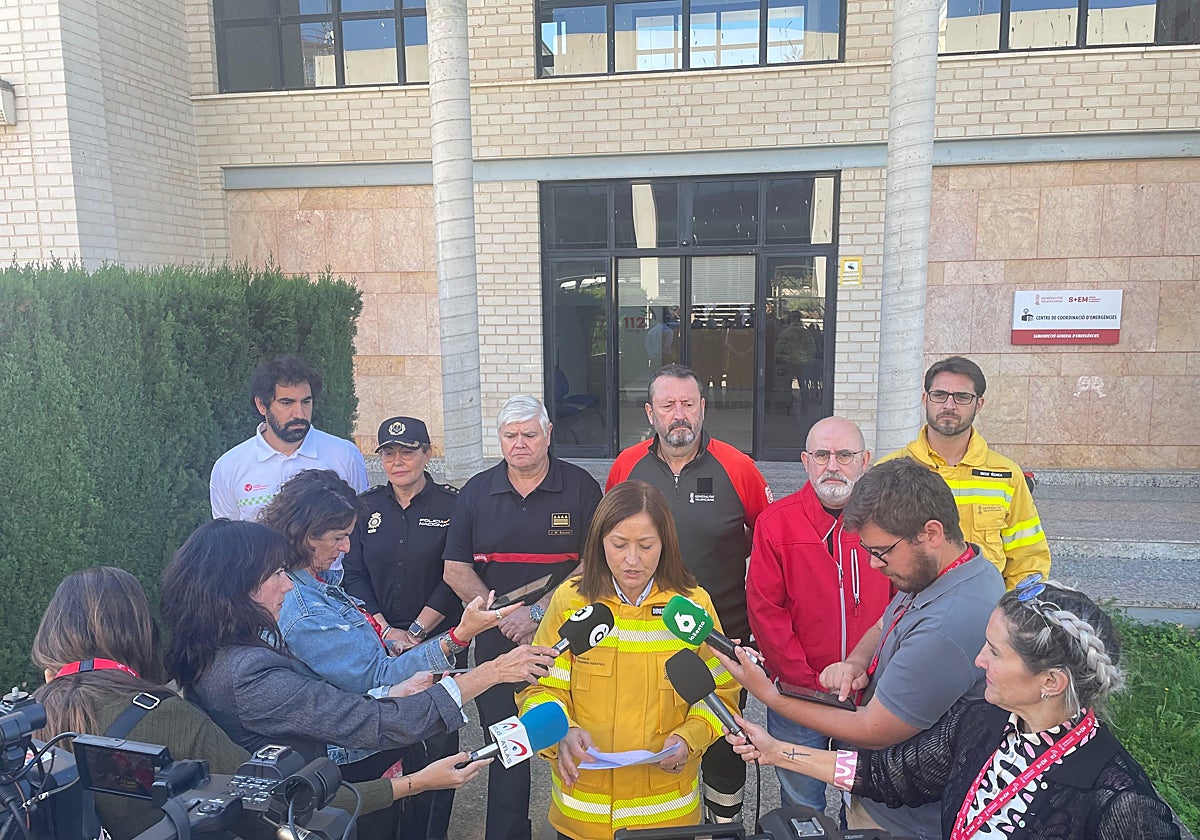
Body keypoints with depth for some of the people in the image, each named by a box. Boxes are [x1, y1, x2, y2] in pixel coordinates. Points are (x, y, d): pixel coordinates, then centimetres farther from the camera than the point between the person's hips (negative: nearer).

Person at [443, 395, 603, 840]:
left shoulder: (580, 487, -3)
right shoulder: (477, 491, 4)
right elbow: (455, 570, 1)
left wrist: (538, 612, -15)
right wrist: (504, 616, -11)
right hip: (498, 644, 2)